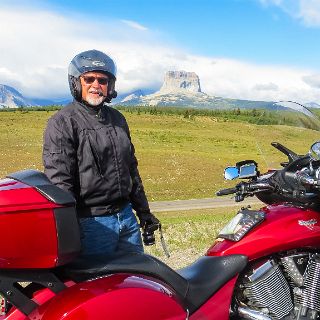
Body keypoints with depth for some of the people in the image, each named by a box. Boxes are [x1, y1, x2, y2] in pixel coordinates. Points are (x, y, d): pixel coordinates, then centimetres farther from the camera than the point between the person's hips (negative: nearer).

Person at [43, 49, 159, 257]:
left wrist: (143, 211, 19)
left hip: (126, 216, 7)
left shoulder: (117, 119, 13)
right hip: (92, 223, -7)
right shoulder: (62, 123, -9)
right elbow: (59, 182, -16)